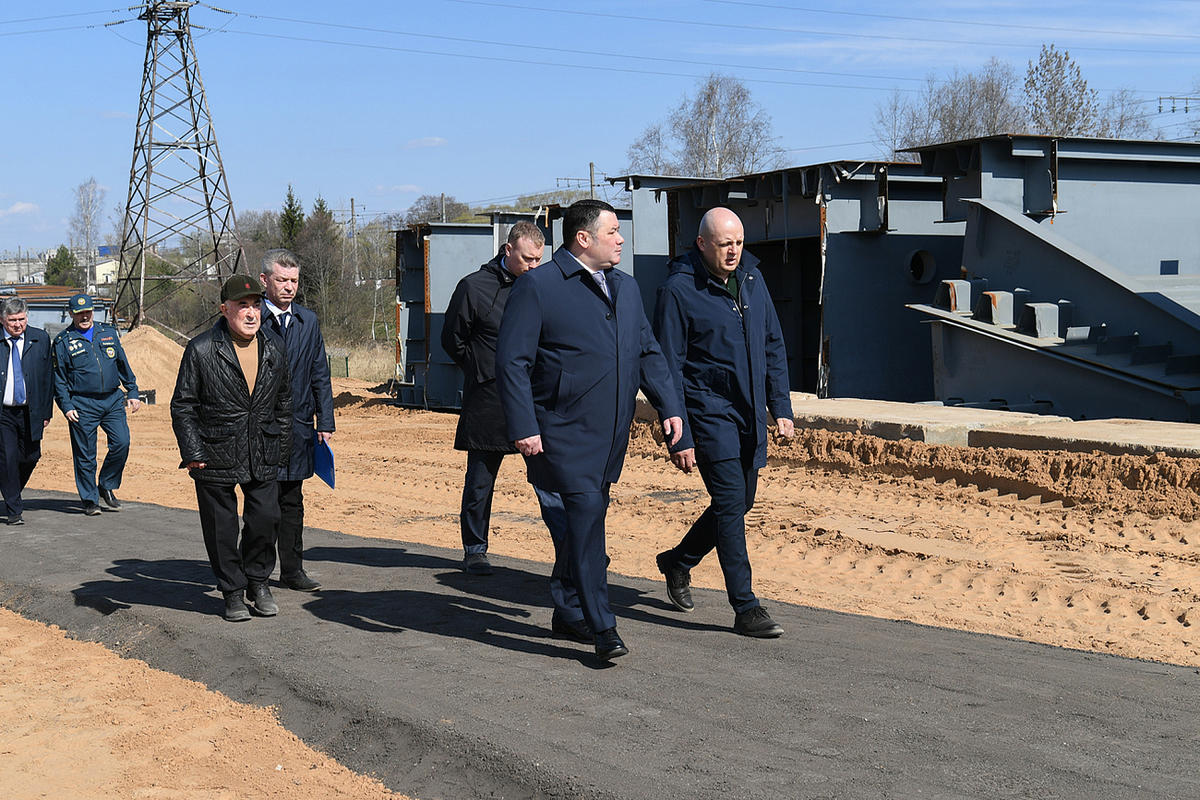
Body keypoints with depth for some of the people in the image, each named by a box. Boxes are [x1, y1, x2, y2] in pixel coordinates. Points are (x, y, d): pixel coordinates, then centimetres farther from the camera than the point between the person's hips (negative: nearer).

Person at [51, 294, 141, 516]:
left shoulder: (109, 333, 12)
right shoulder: (63, 341, 2)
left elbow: (123, 365, 18)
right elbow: (59, 379, 2)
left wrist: (132, 393, 13)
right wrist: (66, 406, -7)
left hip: (113, 400, 3)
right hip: (82, 405, -3)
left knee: (121, 443, -9)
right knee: (85, 455, 1)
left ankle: (107, 486, 12)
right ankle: (90, 500, 12)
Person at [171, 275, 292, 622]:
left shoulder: (274, 350, 7)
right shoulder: (201, 350, -8)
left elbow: (284, 402, 16)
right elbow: (183, 406, -4)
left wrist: (281, 451, 13)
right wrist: (193, 453, -9)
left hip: (263, 459, 3)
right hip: (215, 458, -3)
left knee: (265, 519, 1)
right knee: (222, 527, 5)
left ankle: (257, 581, 24)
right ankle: (232, 592, 21)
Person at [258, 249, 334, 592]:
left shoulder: (308, 321, 12)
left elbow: (319, 375, 15)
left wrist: (324, 422, 9)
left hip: (297, 426, 5)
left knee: (292, 500, 12)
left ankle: (292, 569, 19)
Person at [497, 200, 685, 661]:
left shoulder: (625, 288, 16)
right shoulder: (537, 287, -7)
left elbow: (648, 353, 21)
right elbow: (512, 362, -10)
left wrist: (669, 406, 8)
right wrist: (523, 427, -17)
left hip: (611, 434, 7)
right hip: (564, 432, -7)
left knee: (588, 519, 15)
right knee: (585, 513, -14)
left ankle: (570, 610, 32)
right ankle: (602, 627, -10)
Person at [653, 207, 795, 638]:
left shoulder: (751, 278, 8)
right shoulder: (678, 290, -11)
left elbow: (773, 346, 15)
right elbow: (668, 368, -10)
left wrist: (781, 408, 8)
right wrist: (679, 437, -14)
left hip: (750, 414, 7)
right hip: (709, 412, -7)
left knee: (739, 502, 14)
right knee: (730, 501, -10)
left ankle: (678, 561, 37)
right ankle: (746, 609, -4)